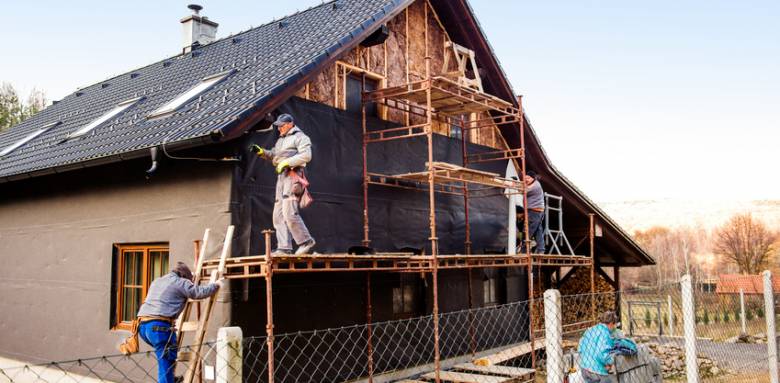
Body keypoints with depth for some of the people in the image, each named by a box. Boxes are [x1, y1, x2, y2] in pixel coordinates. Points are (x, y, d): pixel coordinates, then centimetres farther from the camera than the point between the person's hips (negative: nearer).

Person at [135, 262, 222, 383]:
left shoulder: (156, 281, 28)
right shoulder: (180, 282, 4)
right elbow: (200, 292, -1)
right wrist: (216, 284, 16)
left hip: (142, 324, 8)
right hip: (159, 326, -8)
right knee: (167, 362, -5)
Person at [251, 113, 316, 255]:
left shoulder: (300, 137, 0)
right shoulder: (281, 140, 28)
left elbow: (306, 155, -13)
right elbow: (273, 156, 27)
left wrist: (287, 162, -17)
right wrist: (261, 152, 9)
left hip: (293, 175, -9)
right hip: (282, 176, 9)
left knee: (289, 212, -19)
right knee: (278, 214, 2)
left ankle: (306, 241, -9)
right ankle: (284, 248, 1)